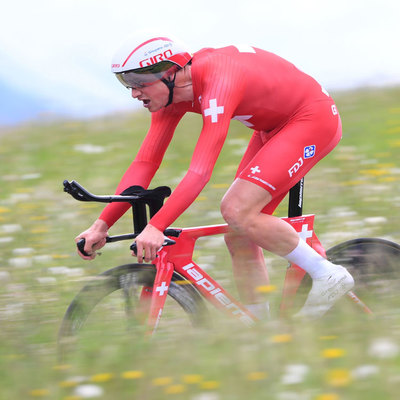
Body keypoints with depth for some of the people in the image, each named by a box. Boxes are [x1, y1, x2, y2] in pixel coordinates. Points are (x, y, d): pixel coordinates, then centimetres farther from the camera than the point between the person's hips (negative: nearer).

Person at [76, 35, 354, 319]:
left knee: (237, 210, -22)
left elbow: (200, 172, -41)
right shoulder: (169, 93, -6)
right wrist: (101, 226, -11)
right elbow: (145, 164, -4)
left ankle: (328, 275, -9)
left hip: (313, 117, -9)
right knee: (239, 237, 0)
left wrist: (156, 227, -48)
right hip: (275, 127, 9)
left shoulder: (217, 85, -33)